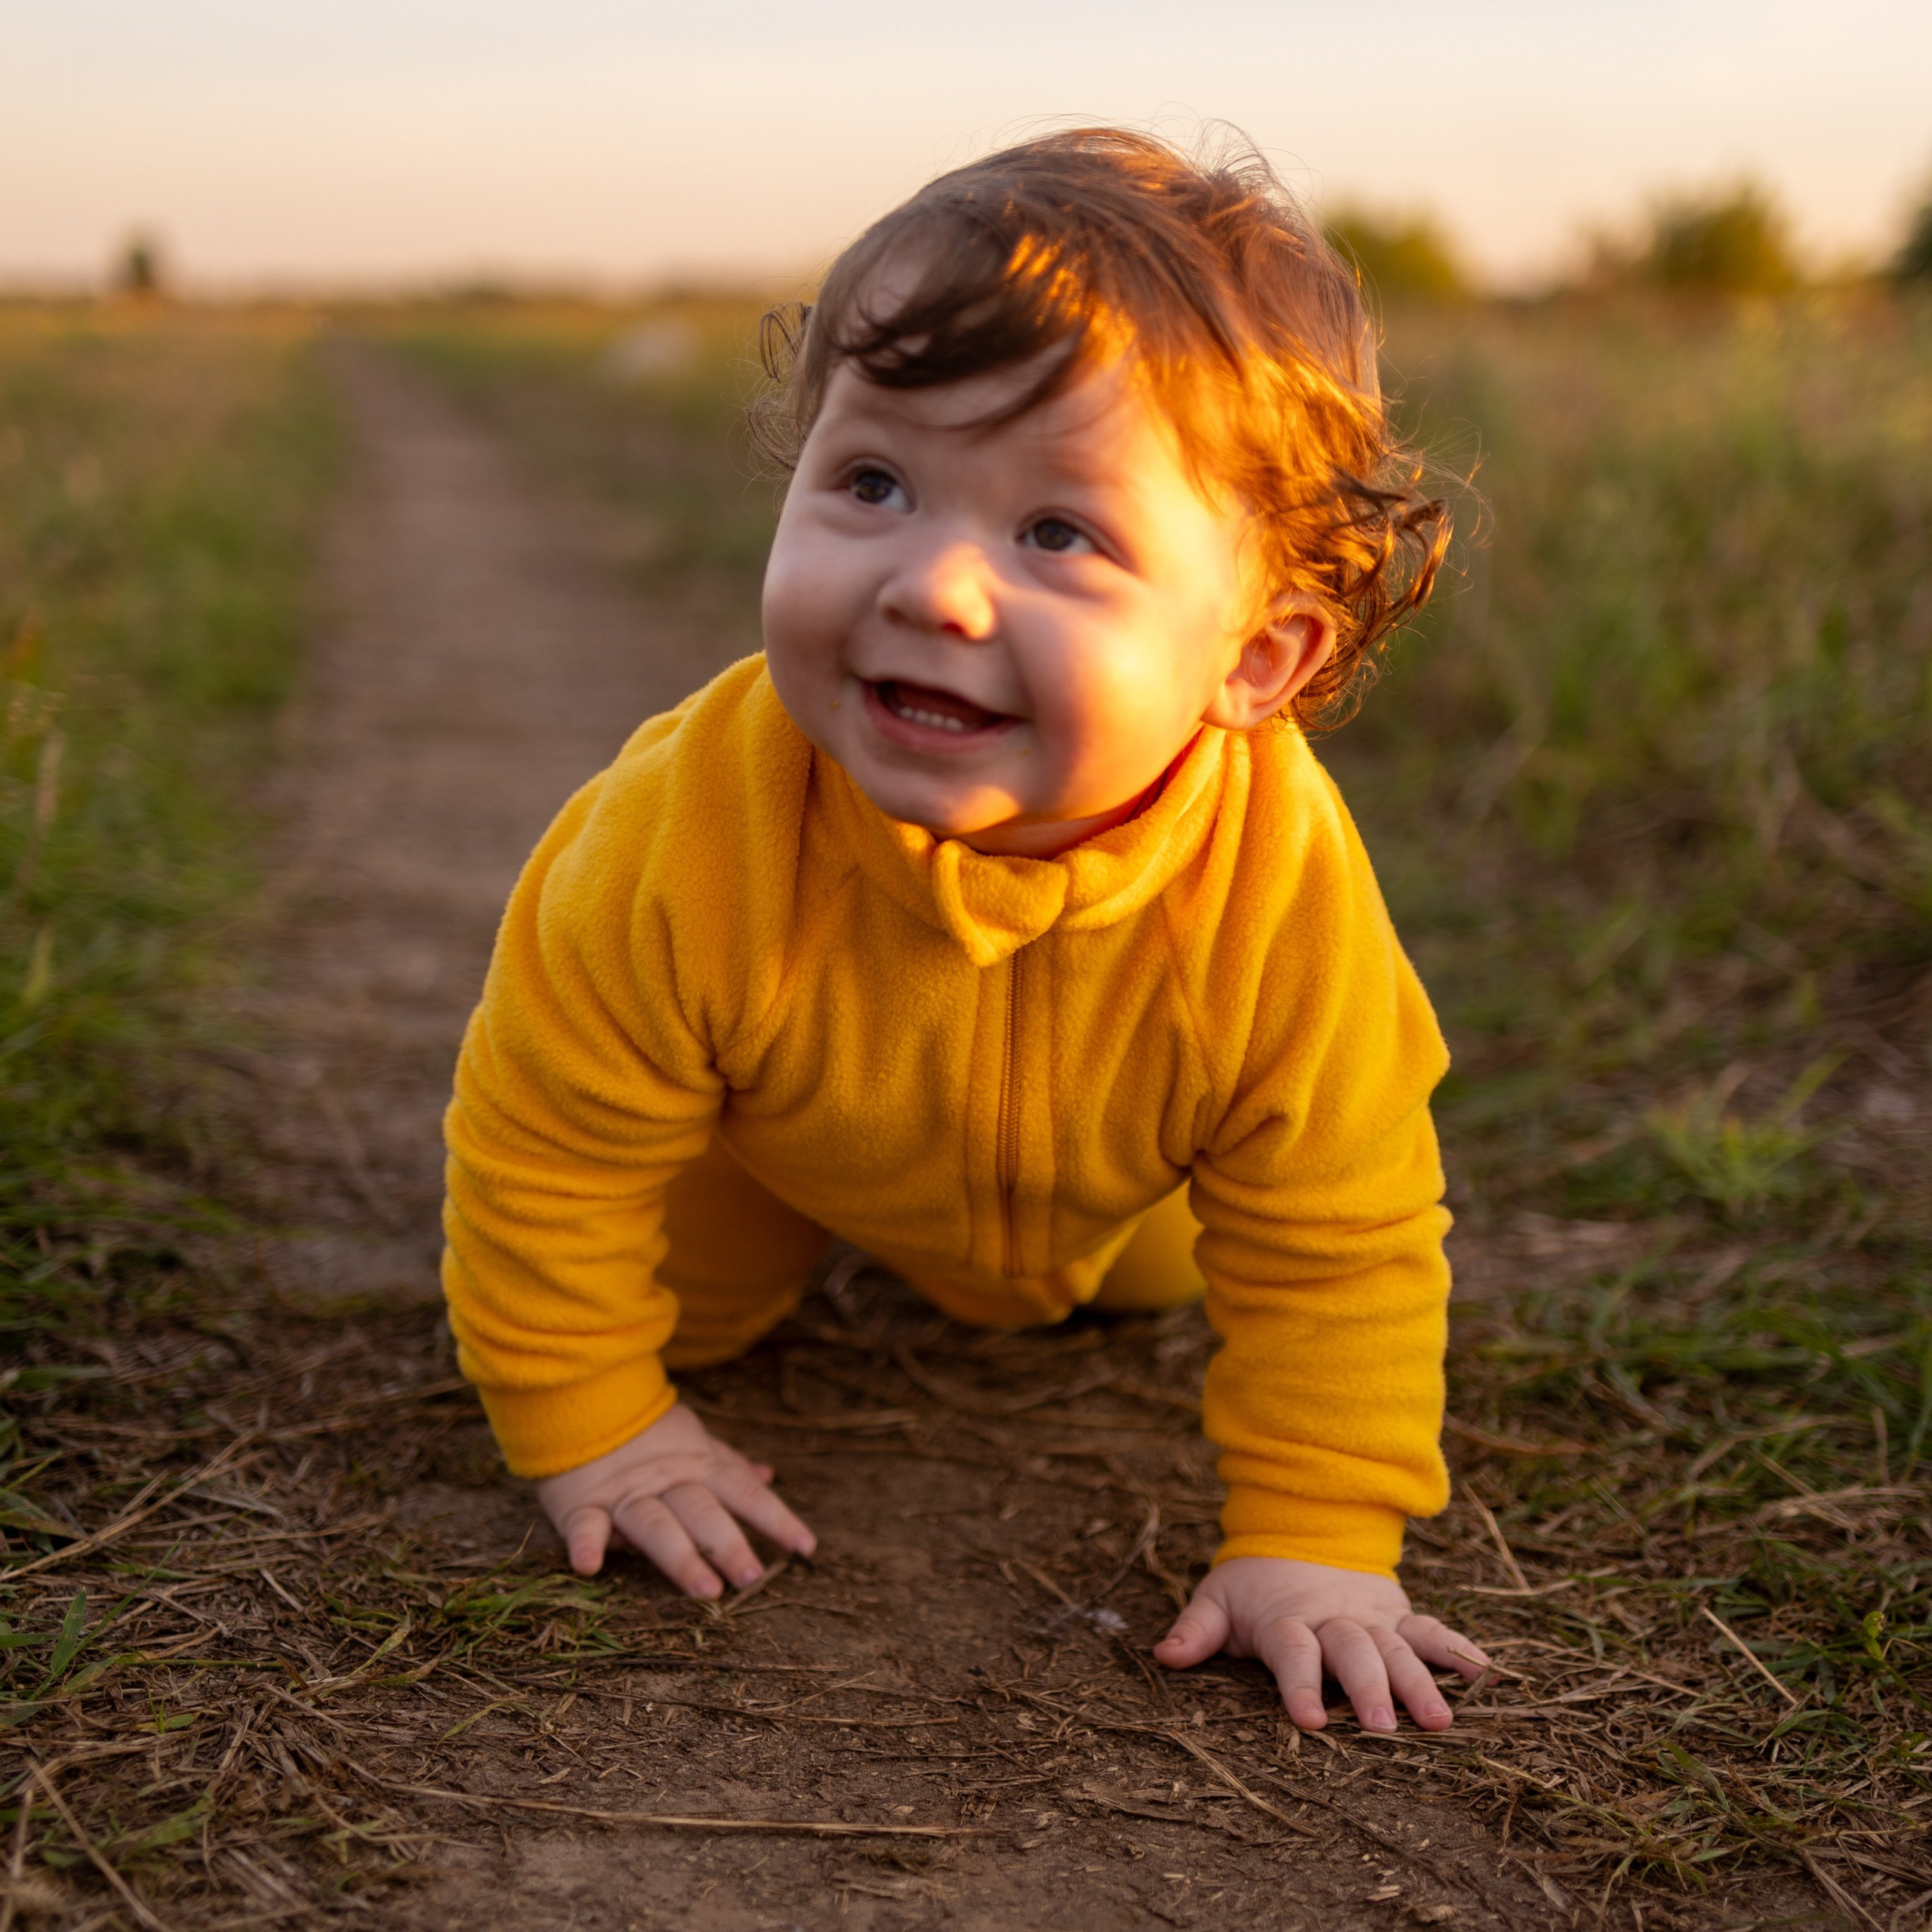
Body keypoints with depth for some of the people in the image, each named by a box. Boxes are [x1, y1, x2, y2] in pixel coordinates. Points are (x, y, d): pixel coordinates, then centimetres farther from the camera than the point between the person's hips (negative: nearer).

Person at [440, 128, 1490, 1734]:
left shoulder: (1286, 888, -43)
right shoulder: (688, 835, -45)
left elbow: (1338, 1254, -28)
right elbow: (549, 1146, -28)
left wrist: (1314, 1549, -29)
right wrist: (590, 1432, -20)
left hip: (1105, 1183, 2)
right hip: (765, 1130, -1)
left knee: (1141, 1278, 29)